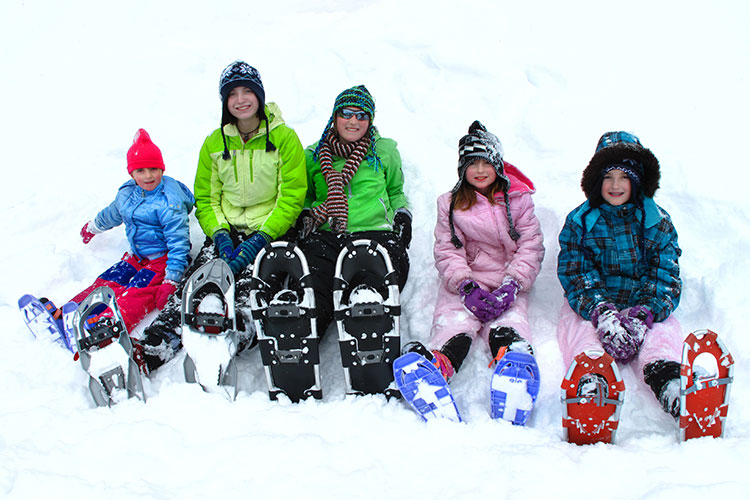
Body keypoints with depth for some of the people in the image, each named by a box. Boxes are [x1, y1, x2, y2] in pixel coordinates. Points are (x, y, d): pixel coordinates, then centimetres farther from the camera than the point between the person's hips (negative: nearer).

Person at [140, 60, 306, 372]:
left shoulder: (284, 138, -1)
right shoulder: (214, 143, 11)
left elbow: (292, 198, -5)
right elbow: (205, 199, 12)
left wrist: (259, 239, -16)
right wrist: (220, 234, -8)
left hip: (269, 232, -2)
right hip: (227, 230, 2)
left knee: (247, 286, -28)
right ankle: (156, 346, -32)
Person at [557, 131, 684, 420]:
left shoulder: (658, 222, 11)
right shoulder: (579, 222, 9)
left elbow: (665, 276, 2)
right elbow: (574, 272, -4)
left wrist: (643, 315, -21)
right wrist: (601, 313, -25)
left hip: (645, 306, 1)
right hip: (591, 305, -1)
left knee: (662, 335, -31)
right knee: (580, 331, -33)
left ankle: (671, 386, -60)